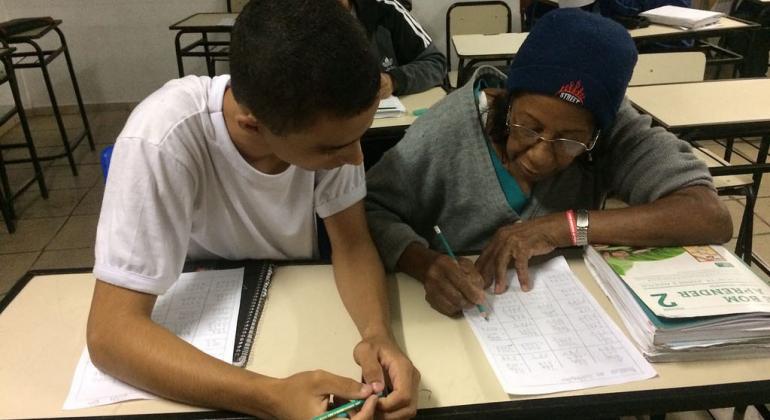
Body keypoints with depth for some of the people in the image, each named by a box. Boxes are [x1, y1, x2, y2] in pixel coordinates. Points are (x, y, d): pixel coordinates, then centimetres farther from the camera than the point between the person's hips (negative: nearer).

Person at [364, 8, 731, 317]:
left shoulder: (614, 128, -13)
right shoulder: (450, 127, -18)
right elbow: (371, 211, -12)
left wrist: (566, 226, -26)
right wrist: (424, 264, -31)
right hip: (457, 319, -1)